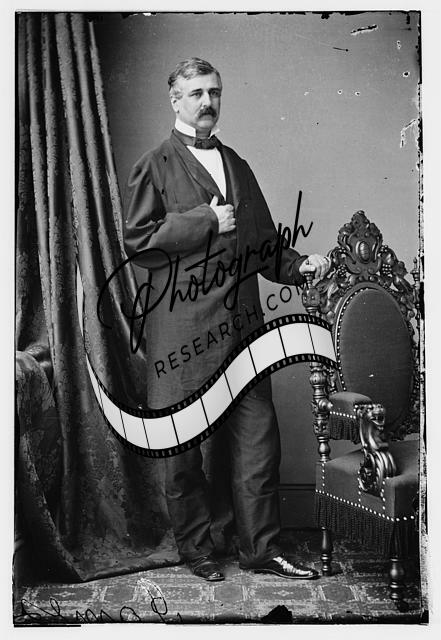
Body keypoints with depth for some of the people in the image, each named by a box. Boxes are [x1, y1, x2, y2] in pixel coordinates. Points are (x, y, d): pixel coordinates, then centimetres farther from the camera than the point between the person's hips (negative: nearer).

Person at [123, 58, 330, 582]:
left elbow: (261, 242, 22)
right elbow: (136, 242, -6)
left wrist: (298, 265, 5)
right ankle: (195, 549, 25)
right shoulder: (154, 167, 3)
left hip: (242, 325, 5)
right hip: (182, 330, -4)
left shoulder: (237, 166, 19)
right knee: (182, 447, 6)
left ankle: (261, 550, 21)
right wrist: (204, 222, -12)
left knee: (258, 440, 5)